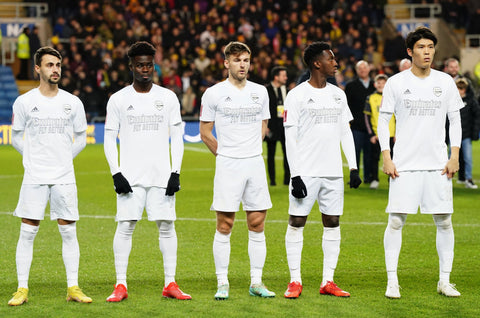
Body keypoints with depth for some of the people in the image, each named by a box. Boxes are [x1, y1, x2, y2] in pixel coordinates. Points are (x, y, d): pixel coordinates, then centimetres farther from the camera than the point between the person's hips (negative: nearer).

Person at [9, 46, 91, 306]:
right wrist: (35, 158, 7)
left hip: (64, 177, 2)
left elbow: (81, 139, 16)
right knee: (27, 232, -3)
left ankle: (73, 288, 8)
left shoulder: (73, 103, 5)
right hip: (34, 177, -1)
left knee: (69, 232, 2)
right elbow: (16, 138, 11)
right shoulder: (24, 102, 0)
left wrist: (63, 158, 10)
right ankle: (22, 289, 2)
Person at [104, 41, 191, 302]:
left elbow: (177, 139, 7)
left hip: (162, 174, 1)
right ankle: (120, 285, -1)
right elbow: (109, 140, 5)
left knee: (166, 226, 0)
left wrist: (176, 172, -2)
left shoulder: (168, 97, 6)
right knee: (125, 226, -5)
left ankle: (170, 284, 6)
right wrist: (116, 173, -6)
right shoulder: (118, 99, 4)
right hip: (130, 176, -1)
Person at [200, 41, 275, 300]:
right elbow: (205, 132, 5)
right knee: (224, 225, -3)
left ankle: (256, 282, 11)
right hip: (227, 165, -3)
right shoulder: (214, 94, -1)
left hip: (255, 163, 3)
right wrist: (226, 155, 9)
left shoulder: (260, 92, 9)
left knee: (257, 223, 4)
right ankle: (222, 283, 3)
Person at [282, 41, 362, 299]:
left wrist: (353, 167, 9)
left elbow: (345, 133, 17)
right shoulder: (297, 95, -4)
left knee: (332, 223, 4)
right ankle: (295, 281, 3)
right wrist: (295, 175, -13)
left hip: (333, 172, 5)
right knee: (297, 223, -3)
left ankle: (328, 281, 9)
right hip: (306, 171, -5)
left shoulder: (338, 95, 13)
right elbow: (290, 138, -6)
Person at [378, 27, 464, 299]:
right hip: (404, 164, -2)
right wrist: (386, 157, -4)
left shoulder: (445, 82, 6)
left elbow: (455, 120, 10)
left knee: (444, 221, 2)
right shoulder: (396, 83, 0)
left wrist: (455, 156, 1)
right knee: (396, 220, -5)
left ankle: (445, 281, 11)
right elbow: (383, 121, 4)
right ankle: (392, 281, 2)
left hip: (438, 164, 2)